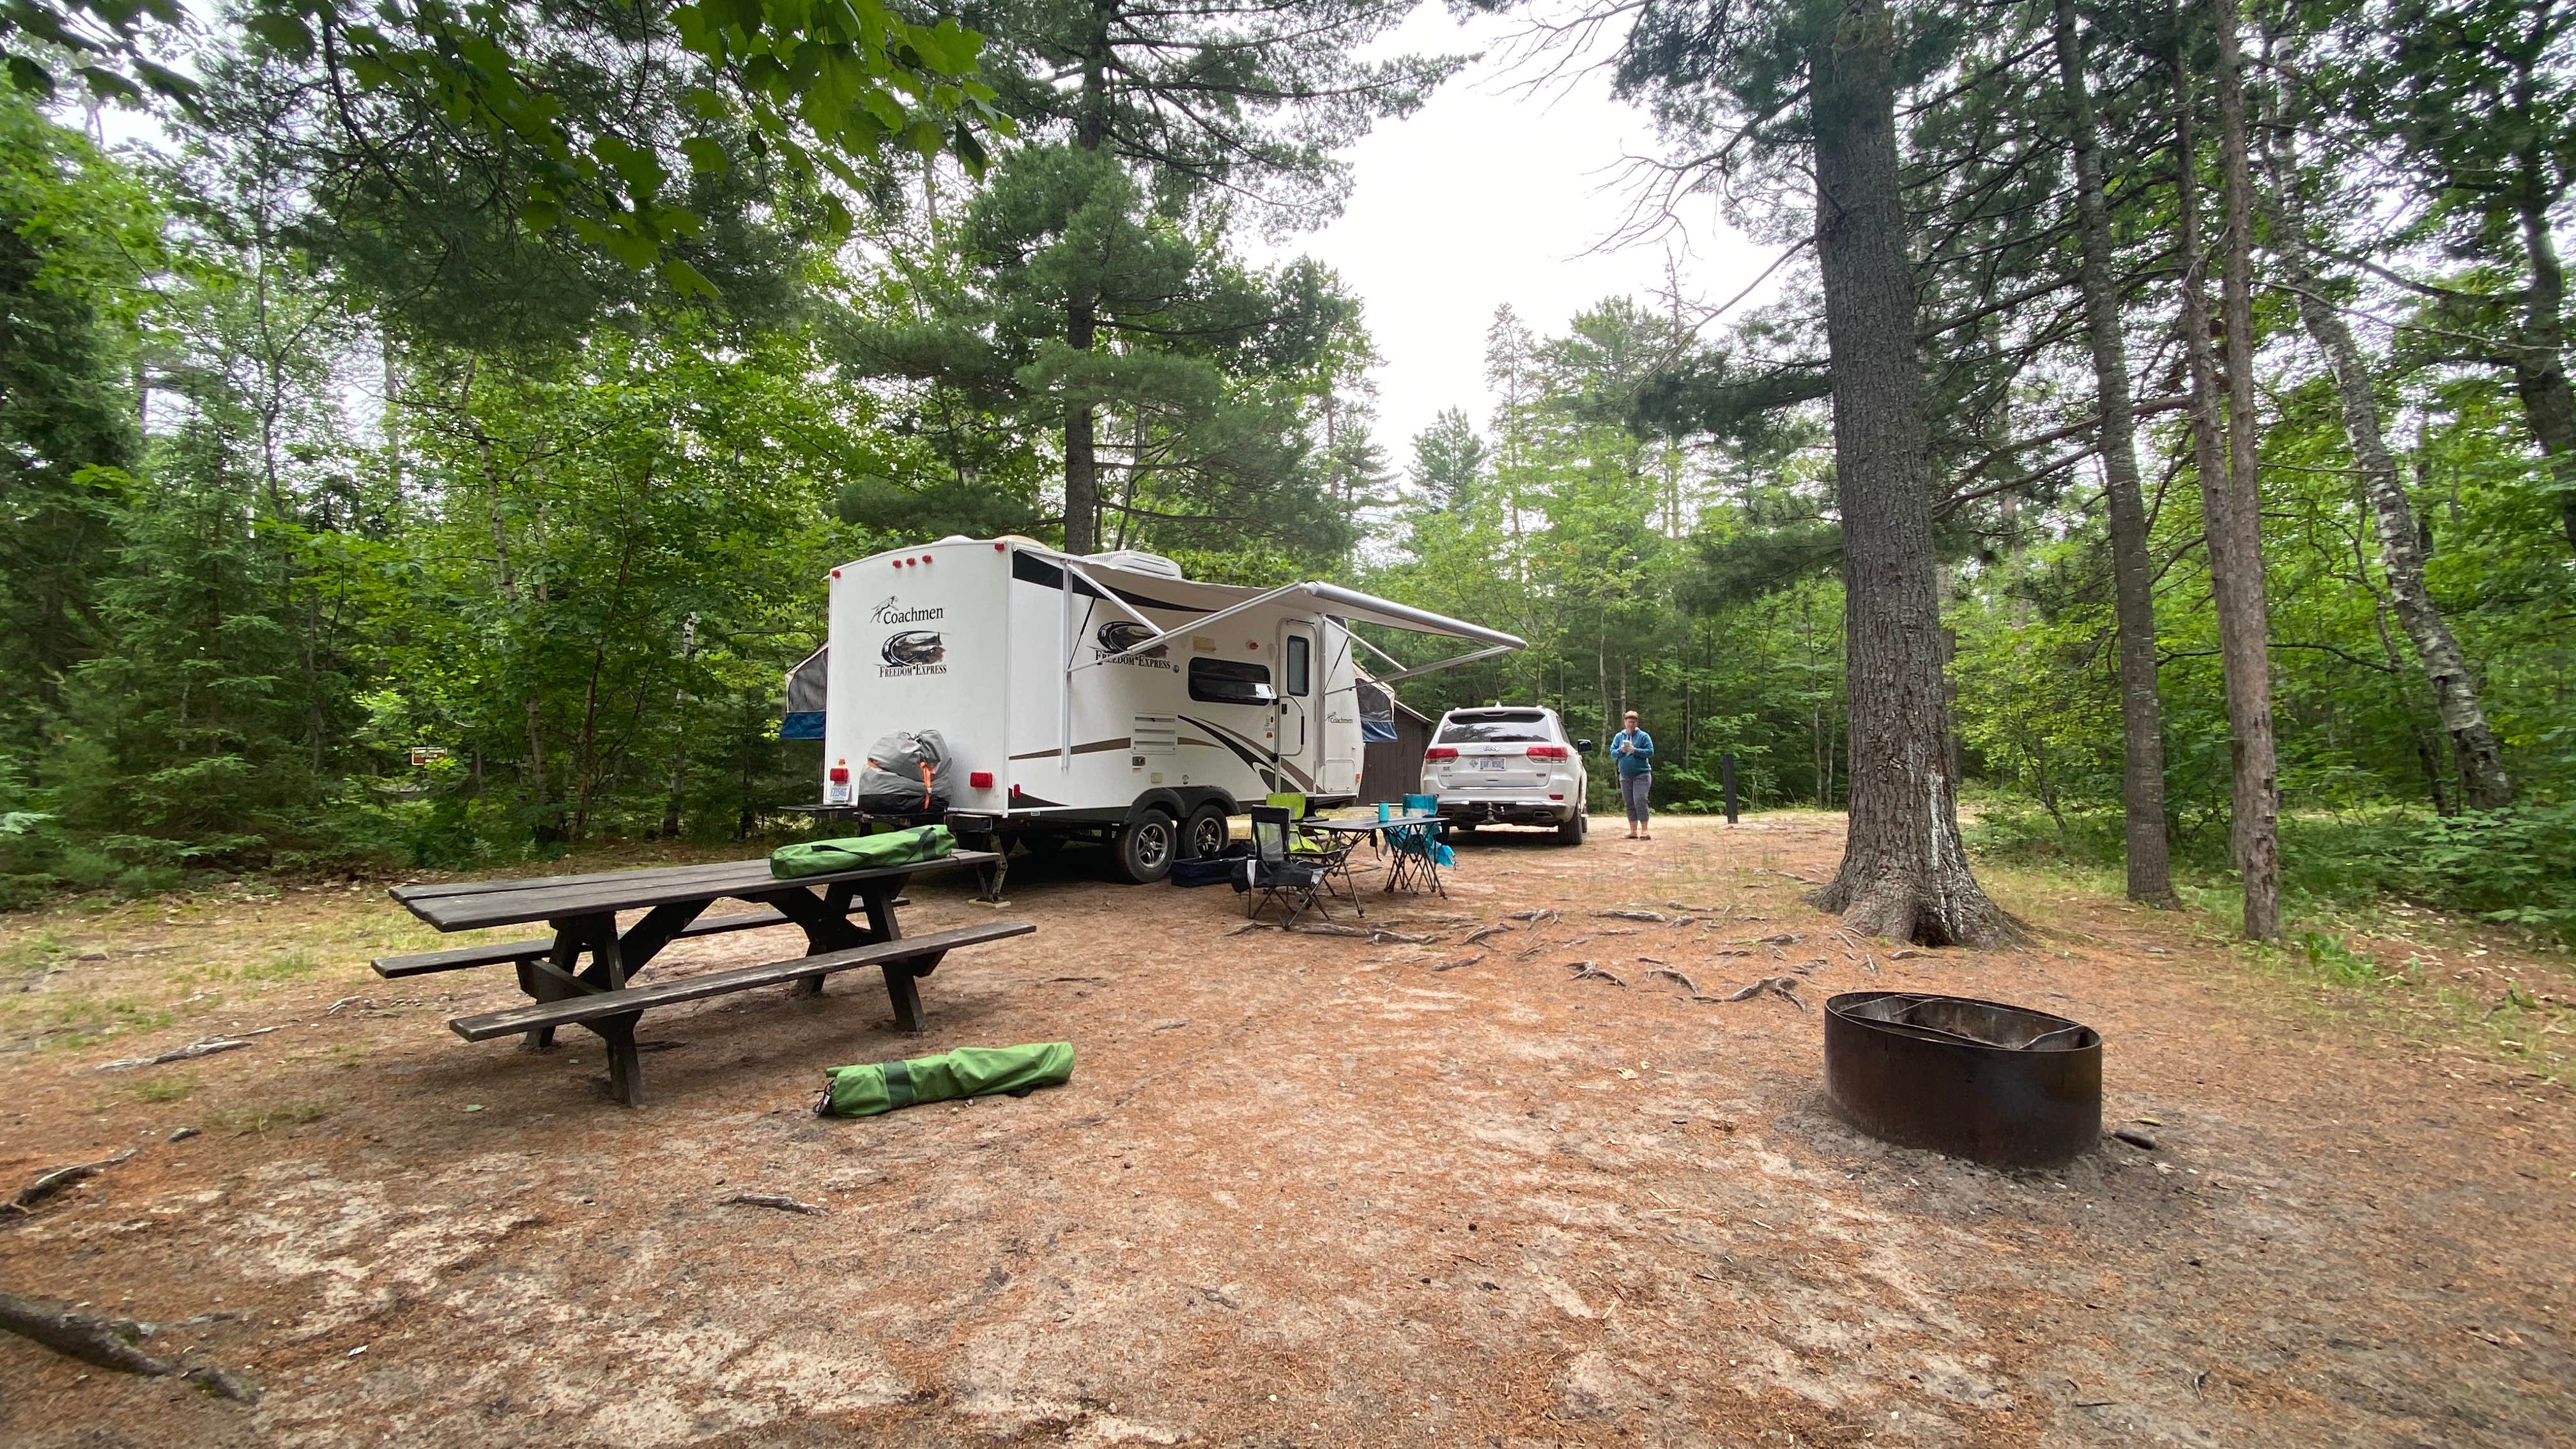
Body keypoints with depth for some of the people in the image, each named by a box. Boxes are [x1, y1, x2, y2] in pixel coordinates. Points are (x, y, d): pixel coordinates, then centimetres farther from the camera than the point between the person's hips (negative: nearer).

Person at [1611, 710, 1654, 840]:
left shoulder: (1644, 736, 1)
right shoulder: (1619, 736, 11)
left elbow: (1650, 752, -6)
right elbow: (1612, 753, 8)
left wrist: (1635, 750, -17)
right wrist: (1621, 750, -12)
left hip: (1642, 774, -4)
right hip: (1625, 775, 4)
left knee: (1640, 801, -14)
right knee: (1629, 803, 6)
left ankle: (1644, 830, -10)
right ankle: (1633, 830, 11)